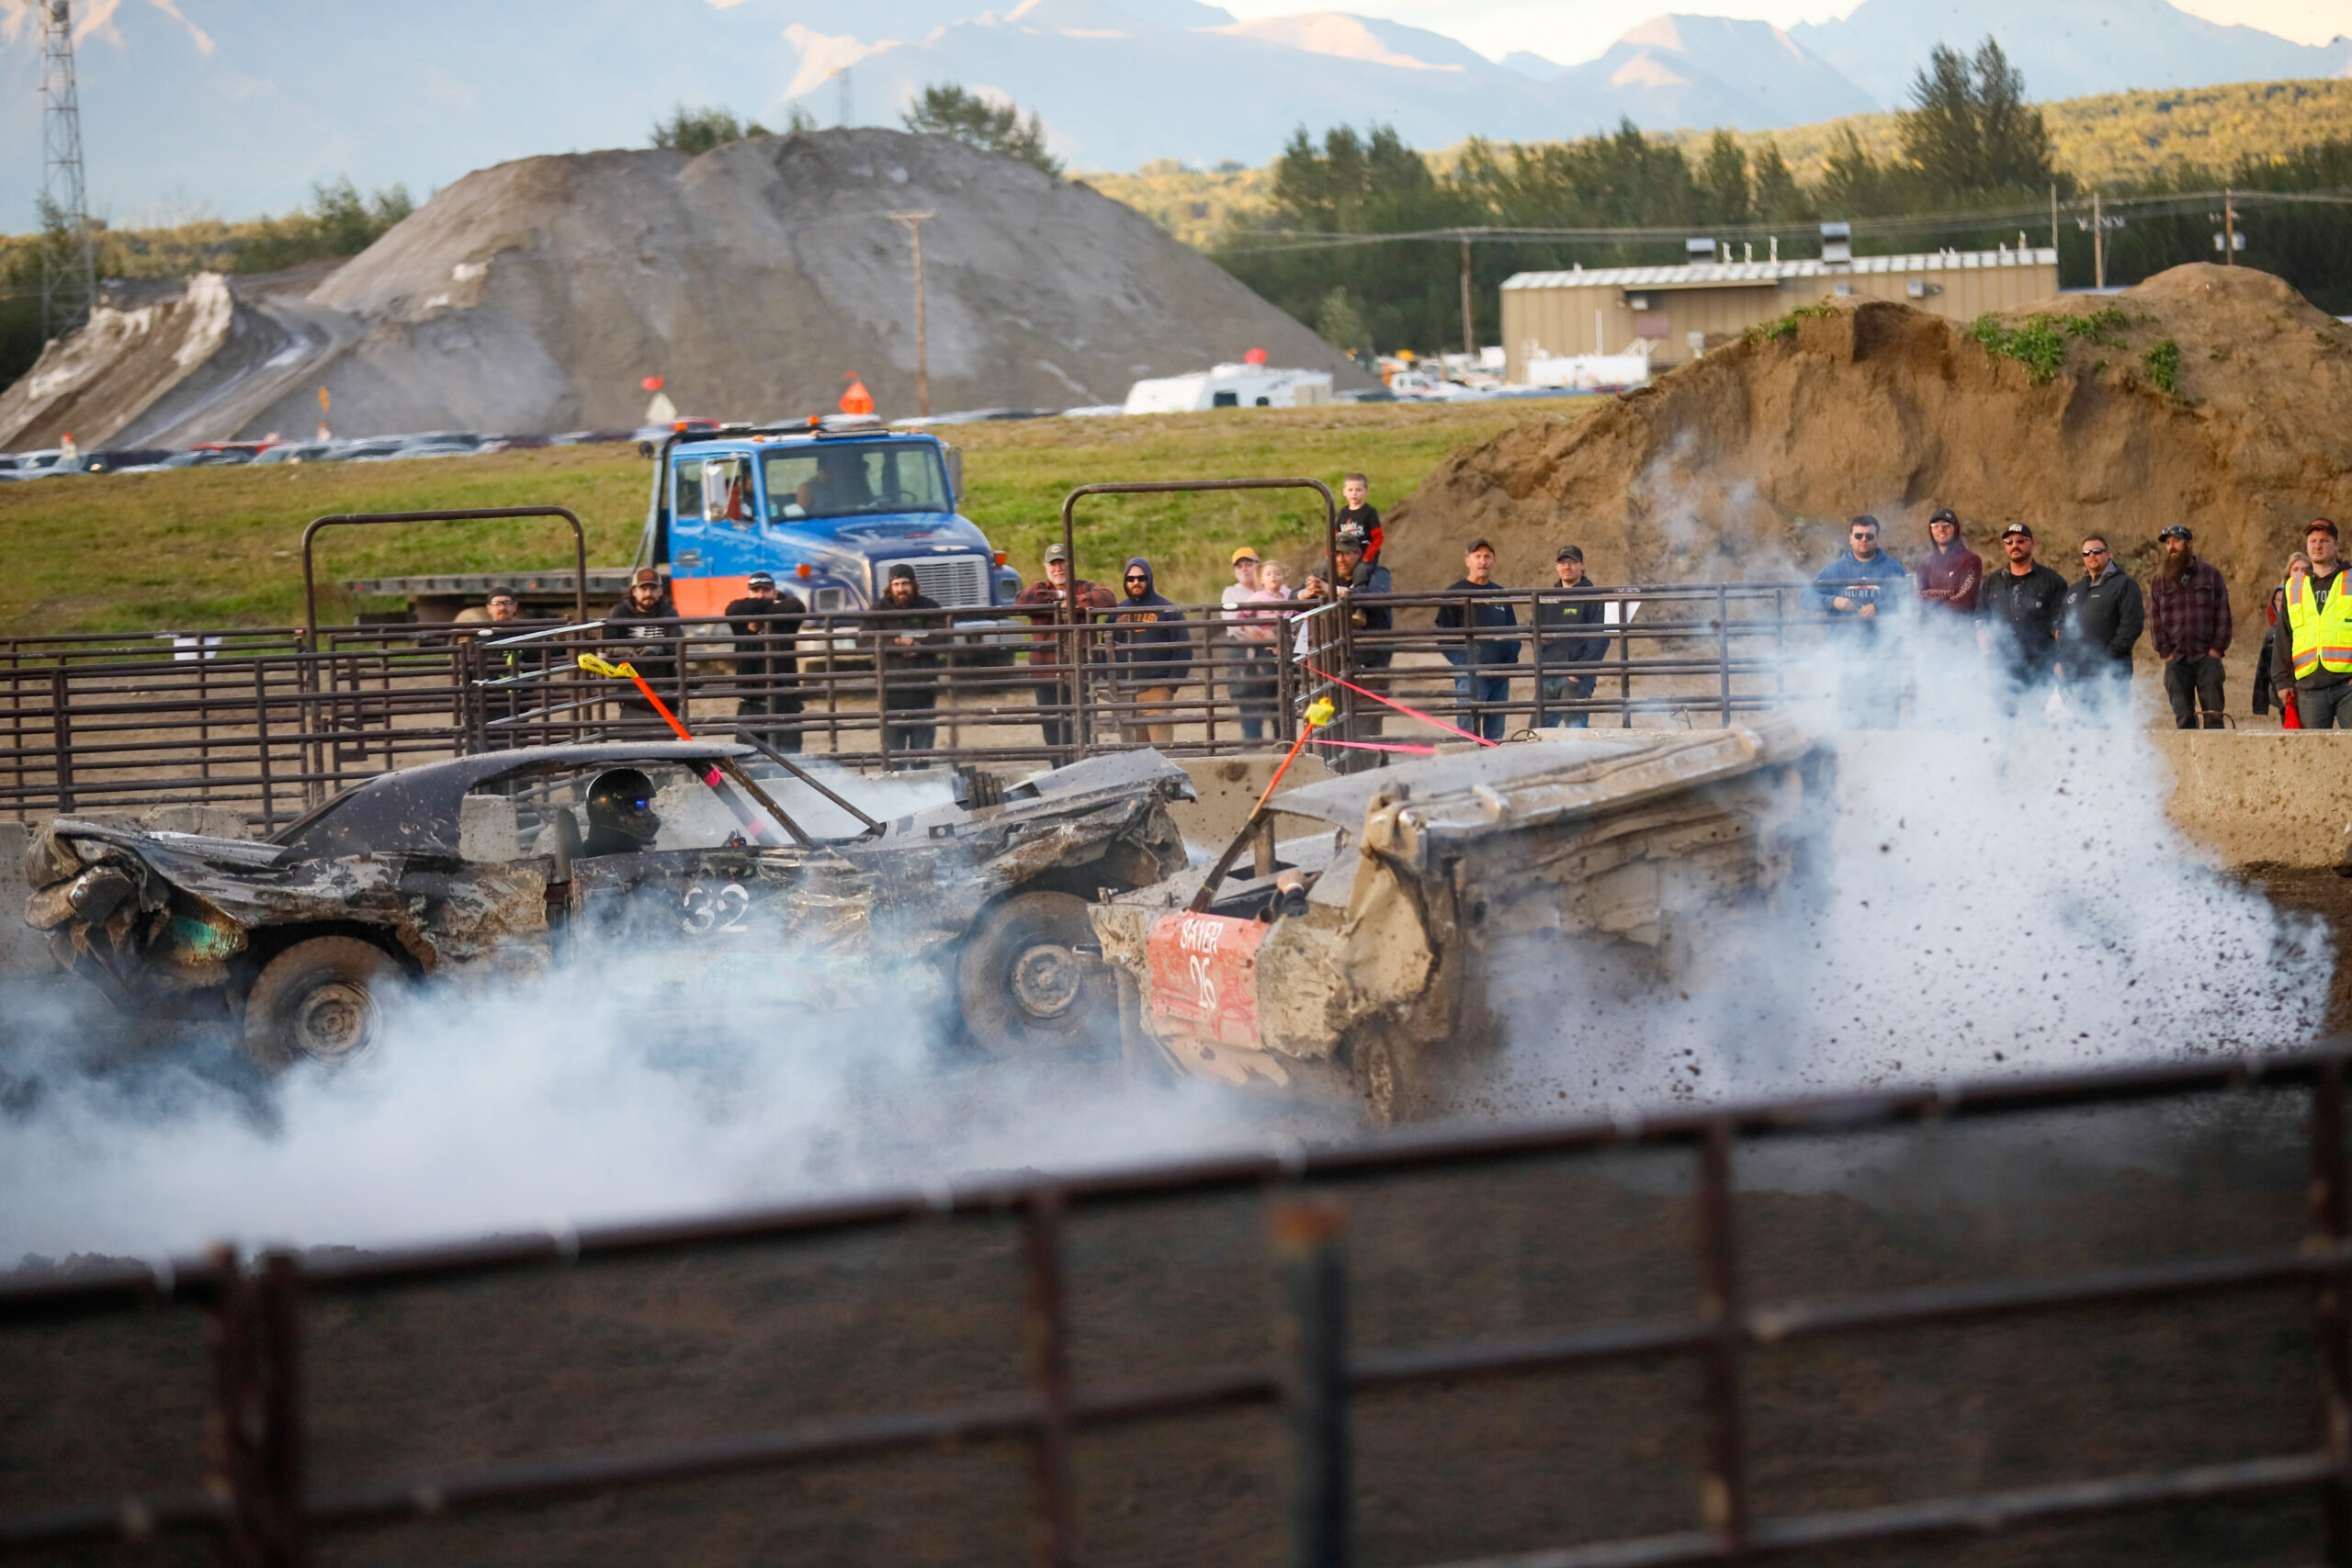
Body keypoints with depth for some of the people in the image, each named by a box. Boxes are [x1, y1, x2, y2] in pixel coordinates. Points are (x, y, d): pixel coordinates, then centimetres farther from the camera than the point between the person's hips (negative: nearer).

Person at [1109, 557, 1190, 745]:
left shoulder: (1167, 610, 4)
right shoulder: (1117, 612, 14)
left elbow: (1183, 650, 0)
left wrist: (1172, 684, -9)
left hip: (1157, 692, -4)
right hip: (1125, 694, 4)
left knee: (1161, 747, -12)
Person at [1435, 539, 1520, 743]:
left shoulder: (1500, 594, 17)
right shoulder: (1455, 593, 1)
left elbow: (1513, 632, 22)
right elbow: (1444, 635, -3)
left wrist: (1511, 661, 4)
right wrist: (1464, 664, -14)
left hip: (1500, 675, 5)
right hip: (1470, 674, -5)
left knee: (1496, 732, 6)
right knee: (1470, 727, -13)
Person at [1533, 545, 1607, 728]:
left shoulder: (1593, 598, 0)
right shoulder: (1547, 599, 19)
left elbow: (1600, 638, -7)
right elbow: (1535, 630, 27)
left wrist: (1580, 670, -17)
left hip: (1575, 679, -6)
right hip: (1546, 677, 6)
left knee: (1575, 726, -13)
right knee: (1539, 730, 4)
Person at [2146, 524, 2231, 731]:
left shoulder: (2210, 574, 7)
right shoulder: (2159, 580, 11)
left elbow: (2223, 613, 5)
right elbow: (2155, 619, 8)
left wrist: (2217, 648, -4)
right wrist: (2165, 652, -2)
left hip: (2207, 657, -1)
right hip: (2176, 659, 1)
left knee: (2213, 715, -4)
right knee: (2183, 719, -1)